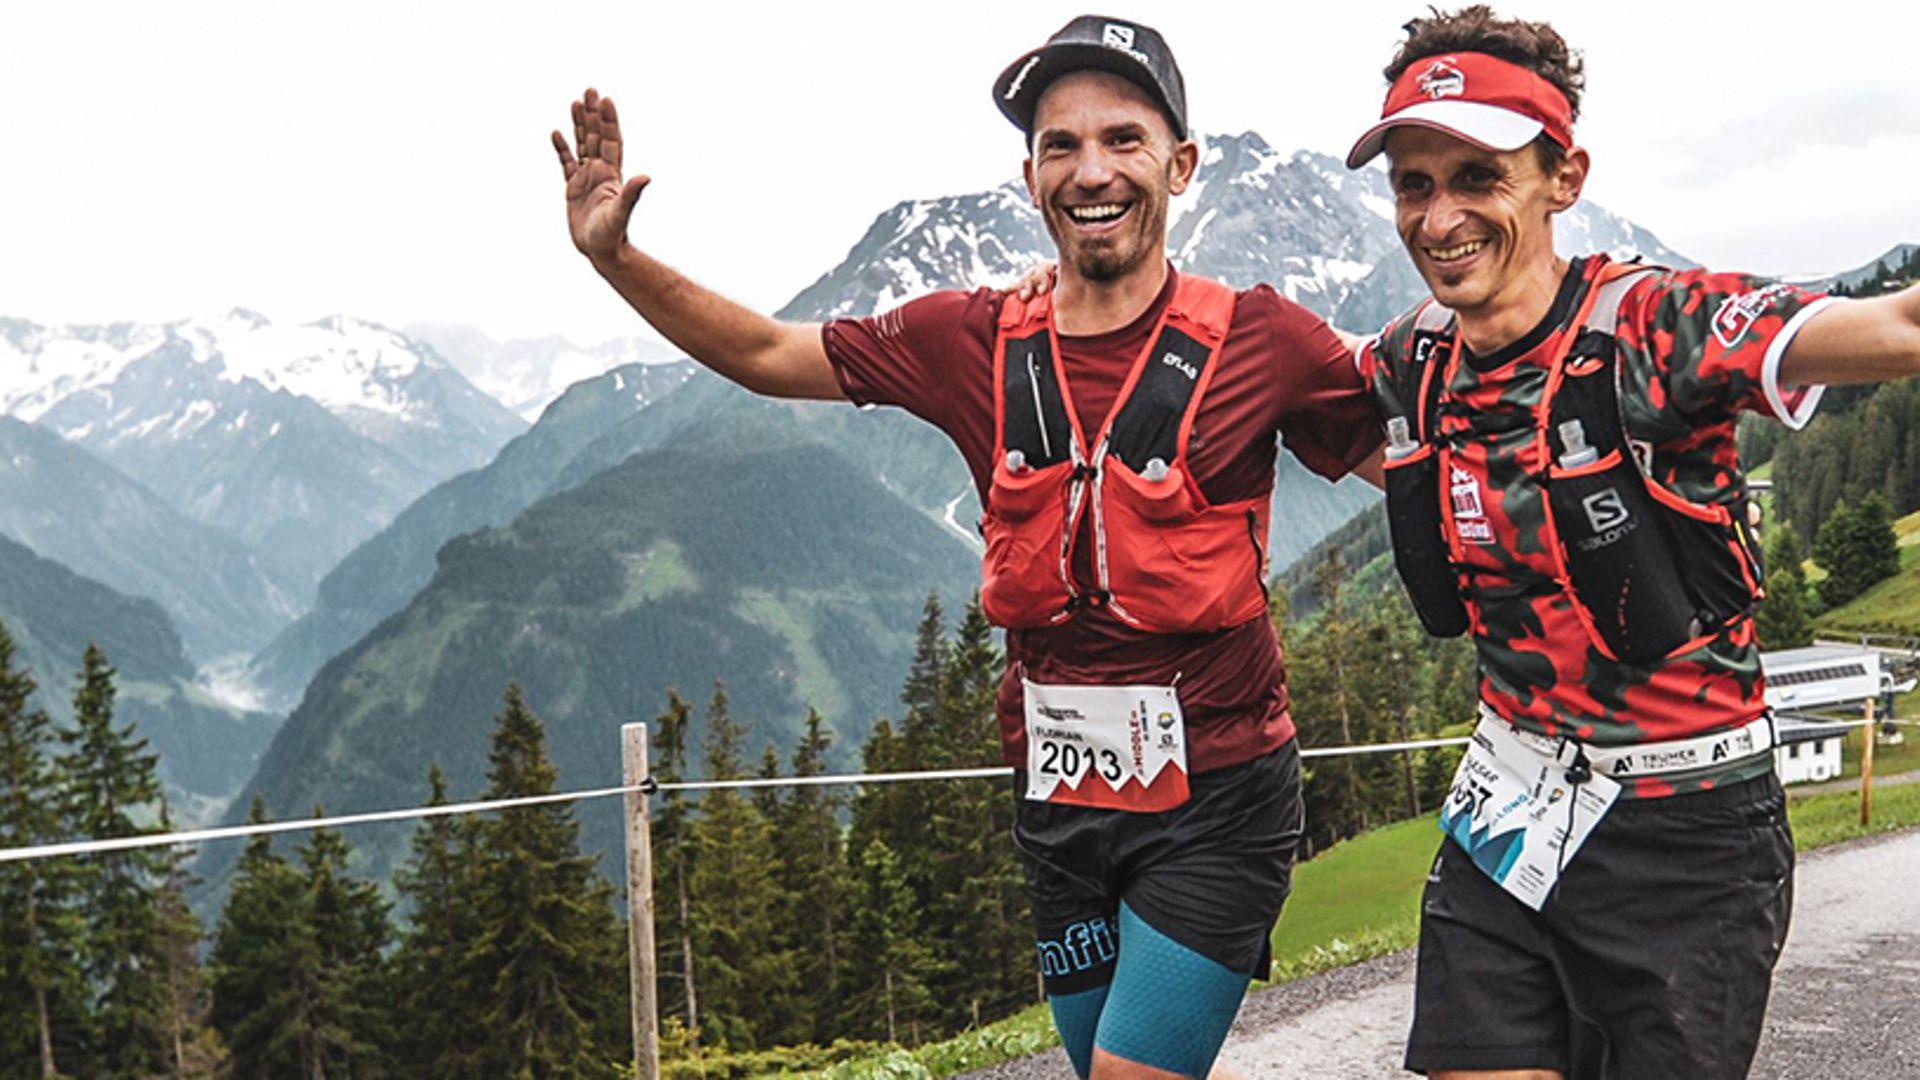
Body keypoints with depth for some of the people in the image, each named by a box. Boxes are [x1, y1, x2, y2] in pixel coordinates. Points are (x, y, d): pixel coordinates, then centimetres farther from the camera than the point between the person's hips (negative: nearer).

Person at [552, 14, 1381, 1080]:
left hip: (1215, 803, -4)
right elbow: (766, 354, 10)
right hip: (1061, 800, 5)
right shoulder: (975, 343, -1)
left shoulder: (1254, 338, -10)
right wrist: (614, 255, 1)